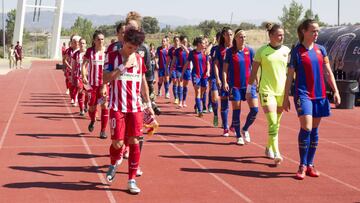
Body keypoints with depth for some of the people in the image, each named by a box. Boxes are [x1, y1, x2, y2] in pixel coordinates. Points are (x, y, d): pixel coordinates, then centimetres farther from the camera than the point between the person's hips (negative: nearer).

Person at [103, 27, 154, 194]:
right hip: (117, 107, -3)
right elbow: (105, 78, -12)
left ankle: (132, 180, 5)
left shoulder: (139, 59, 9)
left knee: (134, 141, -2)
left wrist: (148, 103, 18)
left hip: (135, 107, 3)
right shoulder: (113, 56, -2)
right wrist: (123, 67, -19)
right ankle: (114, 163, 31)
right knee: (117, 142, -4)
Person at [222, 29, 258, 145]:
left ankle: (245, 129, 18)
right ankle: (238, 136, 15)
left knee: (254, 109, -6)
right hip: (235, 85, -2)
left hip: (249, 84, 2)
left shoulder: (250, 51, 4)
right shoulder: (230, 52, -1)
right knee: (236, 111, 1)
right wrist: (225, 82, -11)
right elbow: (225, 68, 0)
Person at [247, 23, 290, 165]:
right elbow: (254, 71, 3)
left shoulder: (286, 50, 6)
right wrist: (249, 89, 2)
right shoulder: (262, 51, -3)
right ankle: (276, 154, -16)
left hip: (282, 91, 4)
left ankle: (269, 148, 30)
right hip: (266, 90, -4)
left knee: (276, 123, 13)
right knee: (272, 123, -13)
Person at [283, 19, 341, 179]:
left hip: (319, 95, 5)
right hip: (303, 94, -5)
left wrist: (335, 91, 3)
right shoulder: (297, 51, -3)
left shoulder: (321, 49, 9)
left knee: (314, 130, 8)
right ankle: (302, 166, -4)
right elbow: (290, 76, -1)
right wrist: (286, 98, -3)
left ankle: (310, 165, 17)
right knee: (306, 128, -14)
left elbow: (328, 72, 12)